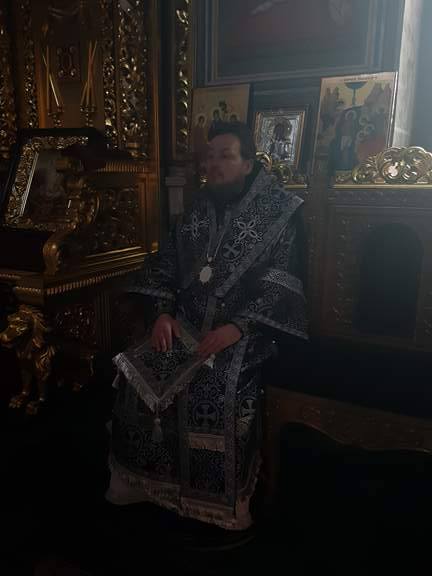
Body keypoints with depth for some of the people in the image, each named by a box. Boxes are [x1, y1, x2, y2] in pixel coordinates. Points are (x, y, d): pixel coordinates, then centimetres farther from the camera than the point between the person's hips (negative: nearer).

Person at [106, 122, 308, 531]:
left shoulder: (276, 214, -3)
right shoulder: (196, 210, 12)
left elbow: (280, 285, -10)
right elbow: (166, 265, 10)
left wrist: (236, 328, -21)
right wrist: (164, 312, -6)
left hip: (245, 327, -4)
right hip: (187, 321, 5)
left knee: (219, 389, -27)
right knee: (137, 372, -13)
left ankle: (225, 501, -3)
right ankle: (145, 479, 9)